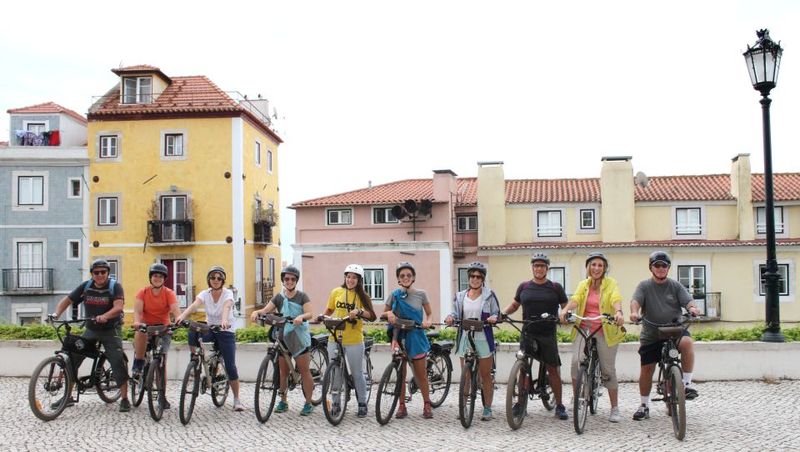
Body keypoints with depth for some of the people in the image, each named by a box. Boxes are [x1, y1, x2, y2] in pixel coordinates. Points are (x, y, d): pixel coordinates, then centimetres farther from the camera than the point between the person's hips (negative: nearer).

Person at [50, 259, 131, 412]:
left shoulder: (115, 286, -11)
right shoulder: (85, 286, 0)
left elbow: (118, 307, -24)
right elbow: (67, 300, 2)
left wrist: (104, 316, -43)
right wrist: (57, 313, -18)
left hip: (110, 330, -4)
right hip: (91, 330, 4)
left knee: (118, 361, -16)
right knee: (72, 358, -3)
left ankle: (124, 399, -7)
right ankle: (67, 397, 10)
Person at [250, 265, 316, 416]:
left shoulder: (302, 296, 2)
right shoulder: (279, 297, 10)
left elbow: (309, 313, -11)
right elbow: (266, 310, -4)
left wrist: (301, 317, -32)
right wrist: (256, 312, -25)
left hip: (300, 337, -3)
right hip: (283, 337, 3)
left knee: (304, 371, -3)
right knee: (283, 371, 7)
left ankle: (308, 403, 5)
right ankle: (283, 401, 21)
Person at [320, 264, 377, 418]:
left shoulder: (362, 296, 0)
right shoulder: (336, 292, 5)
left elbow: (372, 316, -10)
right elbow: (329, 310, 18)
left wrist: (359, 311, -26)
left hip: (354, 341, -2)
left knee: (357, 374, 4)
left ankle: (362, 404, 18)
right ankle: (336, 402, 23)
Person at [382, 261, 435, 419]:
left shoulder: (421, 294, 0)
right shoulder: (395, 294, 2)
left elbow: (429, 314, 7)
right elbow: (383, 314, 9)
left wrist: (427, 322, -14)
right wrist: (389, 313, -13)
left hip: (416, 337, -1)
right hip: (399, 337, 1)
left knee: (421, 375, 3)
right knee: (401, 374, 6)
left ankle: (427, 405, 15)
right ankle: (402, 406, 14)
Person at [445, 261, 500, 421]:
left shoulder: (489, 295, 1)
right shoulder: (460, 296, 9)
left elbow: (497, 312, 2)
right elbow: (456, 314, 7)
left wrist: (493, 318, -20)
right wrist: (450, 317, -14)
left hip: (483, 339, -2)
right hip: (465, 339, 2)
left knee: (486, 376, 4)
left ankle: (487, 409, 12)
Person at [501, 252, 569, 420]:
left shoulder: (555, 287, 4)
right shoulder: (524, 287, 9)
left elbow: (566, 307, 9)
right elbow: (514, 305, 19)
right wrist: (501, 314, 3)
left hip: (548, 335, -2)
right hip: (527, 334, 2)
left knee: (553, 369, 0)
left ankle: (559, 406, 9)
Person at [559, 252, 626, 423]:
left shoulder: (610, 283, 2)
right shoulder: (583, 284, 11)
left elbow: (616, 299, -17)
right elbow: (575, 299, -7)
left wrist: (618, 312, -39)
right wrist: (565, 310, -29)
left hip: (605, 331, -2)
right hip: (584, 329, 2)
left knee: (608, 370, 3)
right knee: (577, 361, -18)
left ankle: (615, 409, 16)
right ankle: (576, 399, 1)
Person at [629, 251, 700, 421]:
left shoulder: (675, 286, 7)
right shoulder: (644, 286, 4)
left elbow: (687, 300, -5)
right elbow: (636, 300, -12)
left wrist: (692, 308, -29)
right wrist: (634, 312, -34)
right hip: (651, 335, 1)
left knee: (687, 342, -33)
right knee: (646, 369, 1)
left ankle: (687, 383, -20)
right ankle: (644, 405, 18)